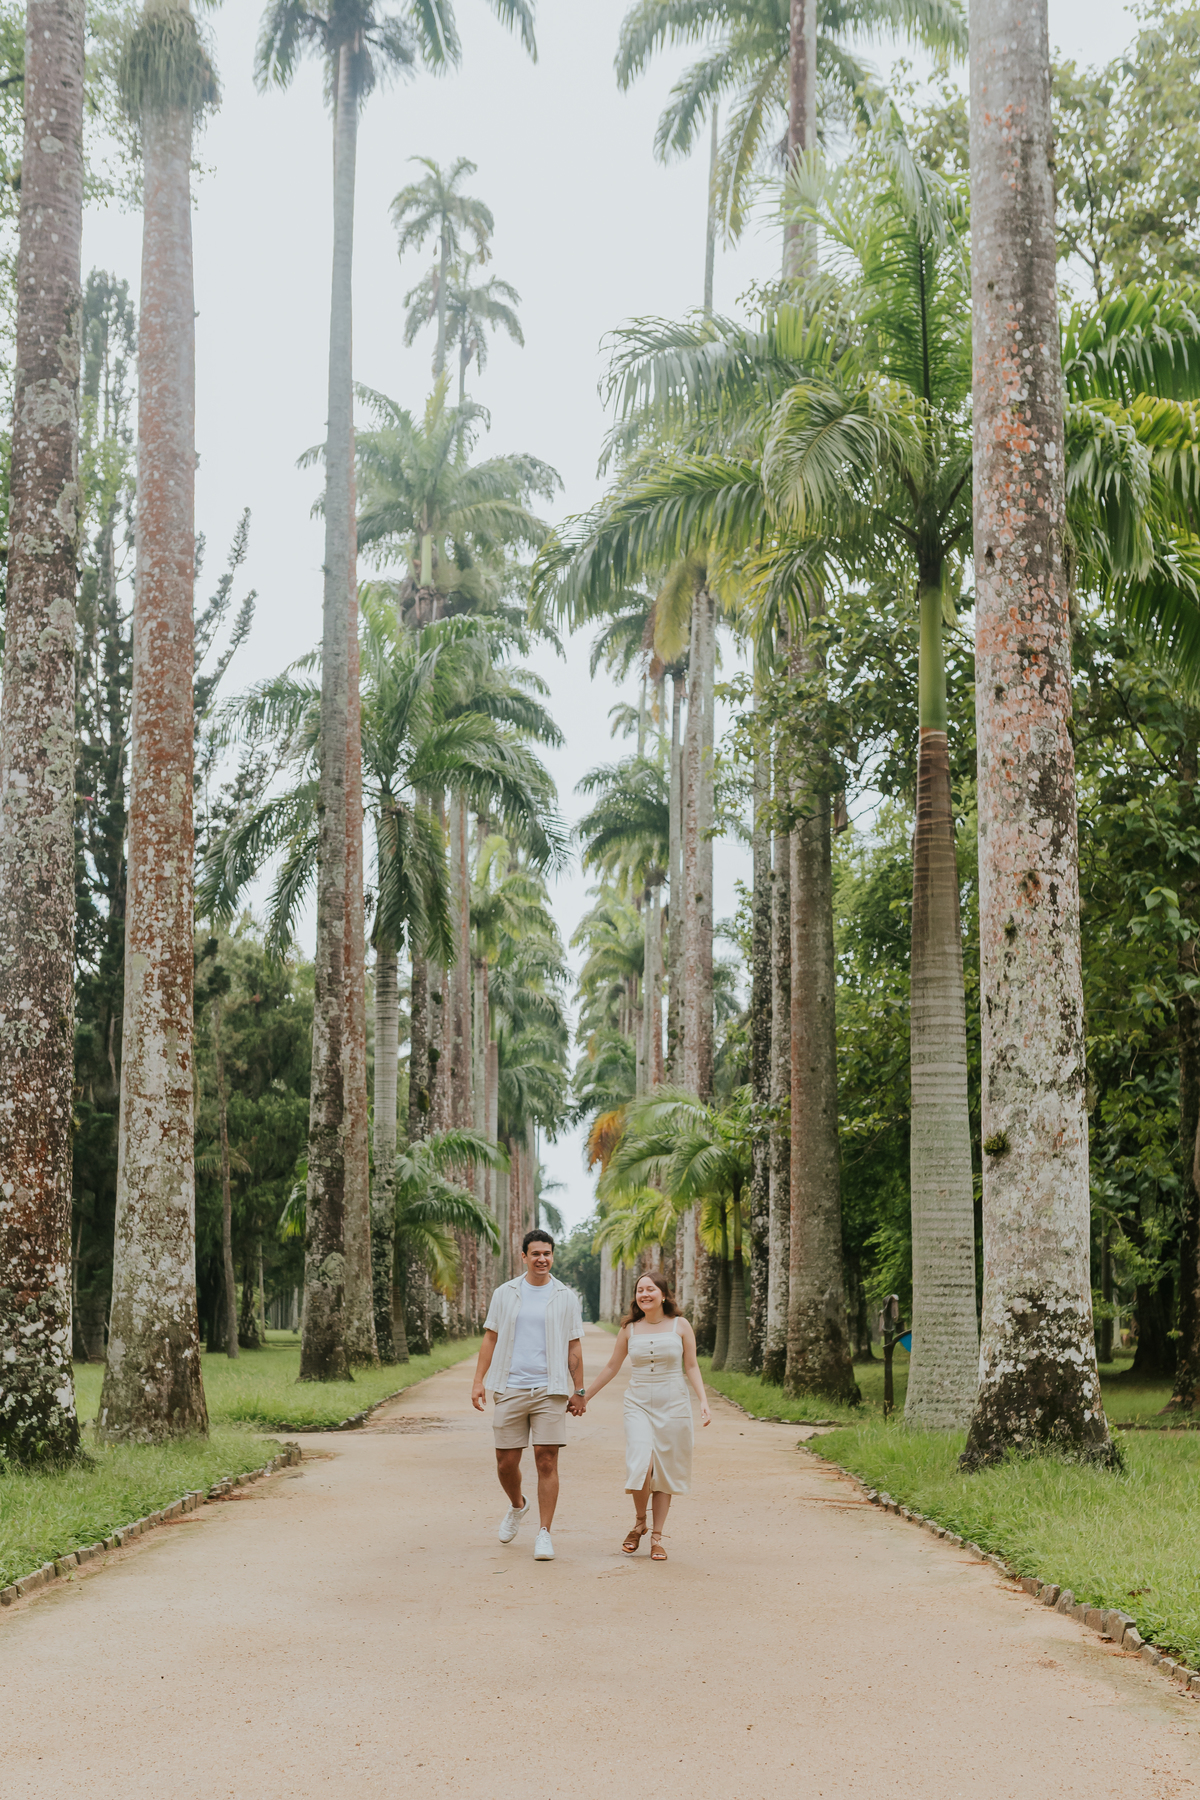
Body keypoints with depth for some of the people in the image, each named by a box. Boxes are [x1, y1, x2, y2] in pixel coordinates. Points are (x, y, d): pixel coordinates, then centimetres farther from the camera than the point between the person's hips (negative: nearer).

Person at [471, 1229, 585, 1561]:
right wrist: (479, 1381, 1)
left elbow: (574, 1347, 8)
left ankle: (544, 1534, 1)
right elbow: (490, 1338, 9)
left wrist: (578, 1390, 5)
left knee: (547, 1461, -6)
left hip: (550, 1390, -1)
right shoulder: (505, 1293, 7)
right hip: (510, 1390, 1)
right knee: (506, 1463, 5)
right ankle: (517, 1506, 35)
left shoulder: (566, 1297, 6)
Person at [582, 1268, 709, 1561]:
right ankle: (639, 1523, 7)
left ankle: (657, 1537, 13)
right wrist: (584, 1397, 16)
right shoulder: (629, 1329, 4)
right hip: (638, 1403, 0)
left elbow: (691, 1367, 4)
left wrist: (703, 1401, -8)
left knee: (665, 1471, 2)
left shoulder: (680, 1326, 1)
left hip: (673, 1404, 0)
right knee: (641, 1465, -17)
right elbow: (611, 1367, 14)